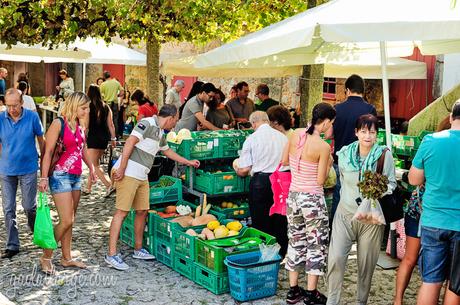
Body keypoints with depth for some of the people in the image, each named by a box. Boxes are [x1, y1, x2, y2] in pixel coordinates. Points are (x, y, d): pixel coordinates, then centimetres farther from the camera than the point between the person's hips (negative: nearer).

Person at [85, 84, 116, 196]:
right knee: (94, 163, 18)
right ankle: (88, 187, 25)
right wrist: (113, 138, 13)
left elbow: (85, 125, -8)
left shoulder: (88, 106, -7)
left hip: (93, 137, -6)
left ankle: (109, 185, -19)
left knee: (94, 165, -5)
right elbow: (110, 125, 7)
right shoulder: (106, 107, 8)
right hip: (104, 138, 6)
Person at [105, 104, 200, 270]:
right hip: (128, 174, -9)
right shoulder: (147, 123, -11)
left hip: (142, 176, 9)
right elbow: (129, 143, -18)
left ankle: (138, 249, 25)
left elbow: (167, 151, 35)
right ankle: (111, 254, -7)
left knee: (142, 211, 12)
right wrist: (121, 169, -21)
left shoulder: (161, 134, 18)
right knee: (122, 212, -9)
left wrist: (188, 162, 42)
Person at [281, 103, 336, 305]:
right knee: (316, 245, 9)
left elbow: (284, 161, 9)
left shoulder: (296, 134, -2)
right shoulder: (323, 147, -17)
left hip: (293, 195, 6)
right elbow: (320, 180, -14)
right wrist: (328, 164, 1)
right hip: (312, 199, -6)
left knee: (296, 242, 17)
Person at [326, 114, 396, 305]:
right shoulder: (344, 154, 1)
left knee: (367, 262, 8)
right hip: (345, 212, 2)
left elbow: (391, 182, -1)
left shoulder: (384, 155, -8)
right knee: (335, 258, -7)